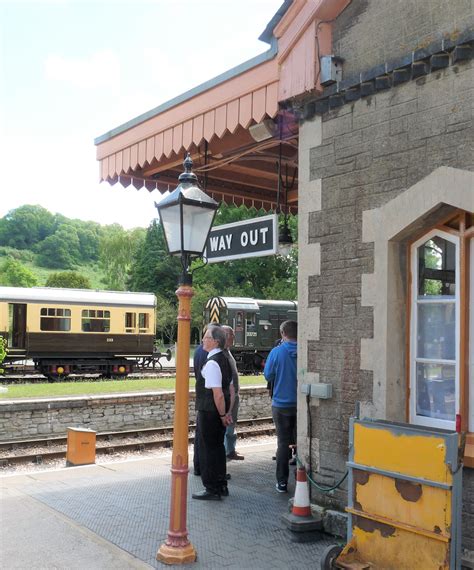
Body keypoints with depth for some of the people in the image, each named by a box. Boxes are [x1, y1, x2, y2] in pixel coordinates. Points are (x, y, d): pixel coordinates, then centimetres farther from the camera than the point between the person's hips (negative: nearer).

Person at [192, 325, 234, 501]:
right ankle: (221, 486, 30)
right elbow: (231, 390, 14)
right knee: (218, 447, 18)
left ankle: (212, 490, 12)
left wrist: (223, 415, -14)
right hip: (219, 414, 9)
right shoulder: (225, 360, 9)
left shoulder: (211, 363, -21)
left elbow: (218, 394, -25)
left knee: (208, 449, 3)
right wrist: (227, 413, 15)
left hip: (209, 414, -9)